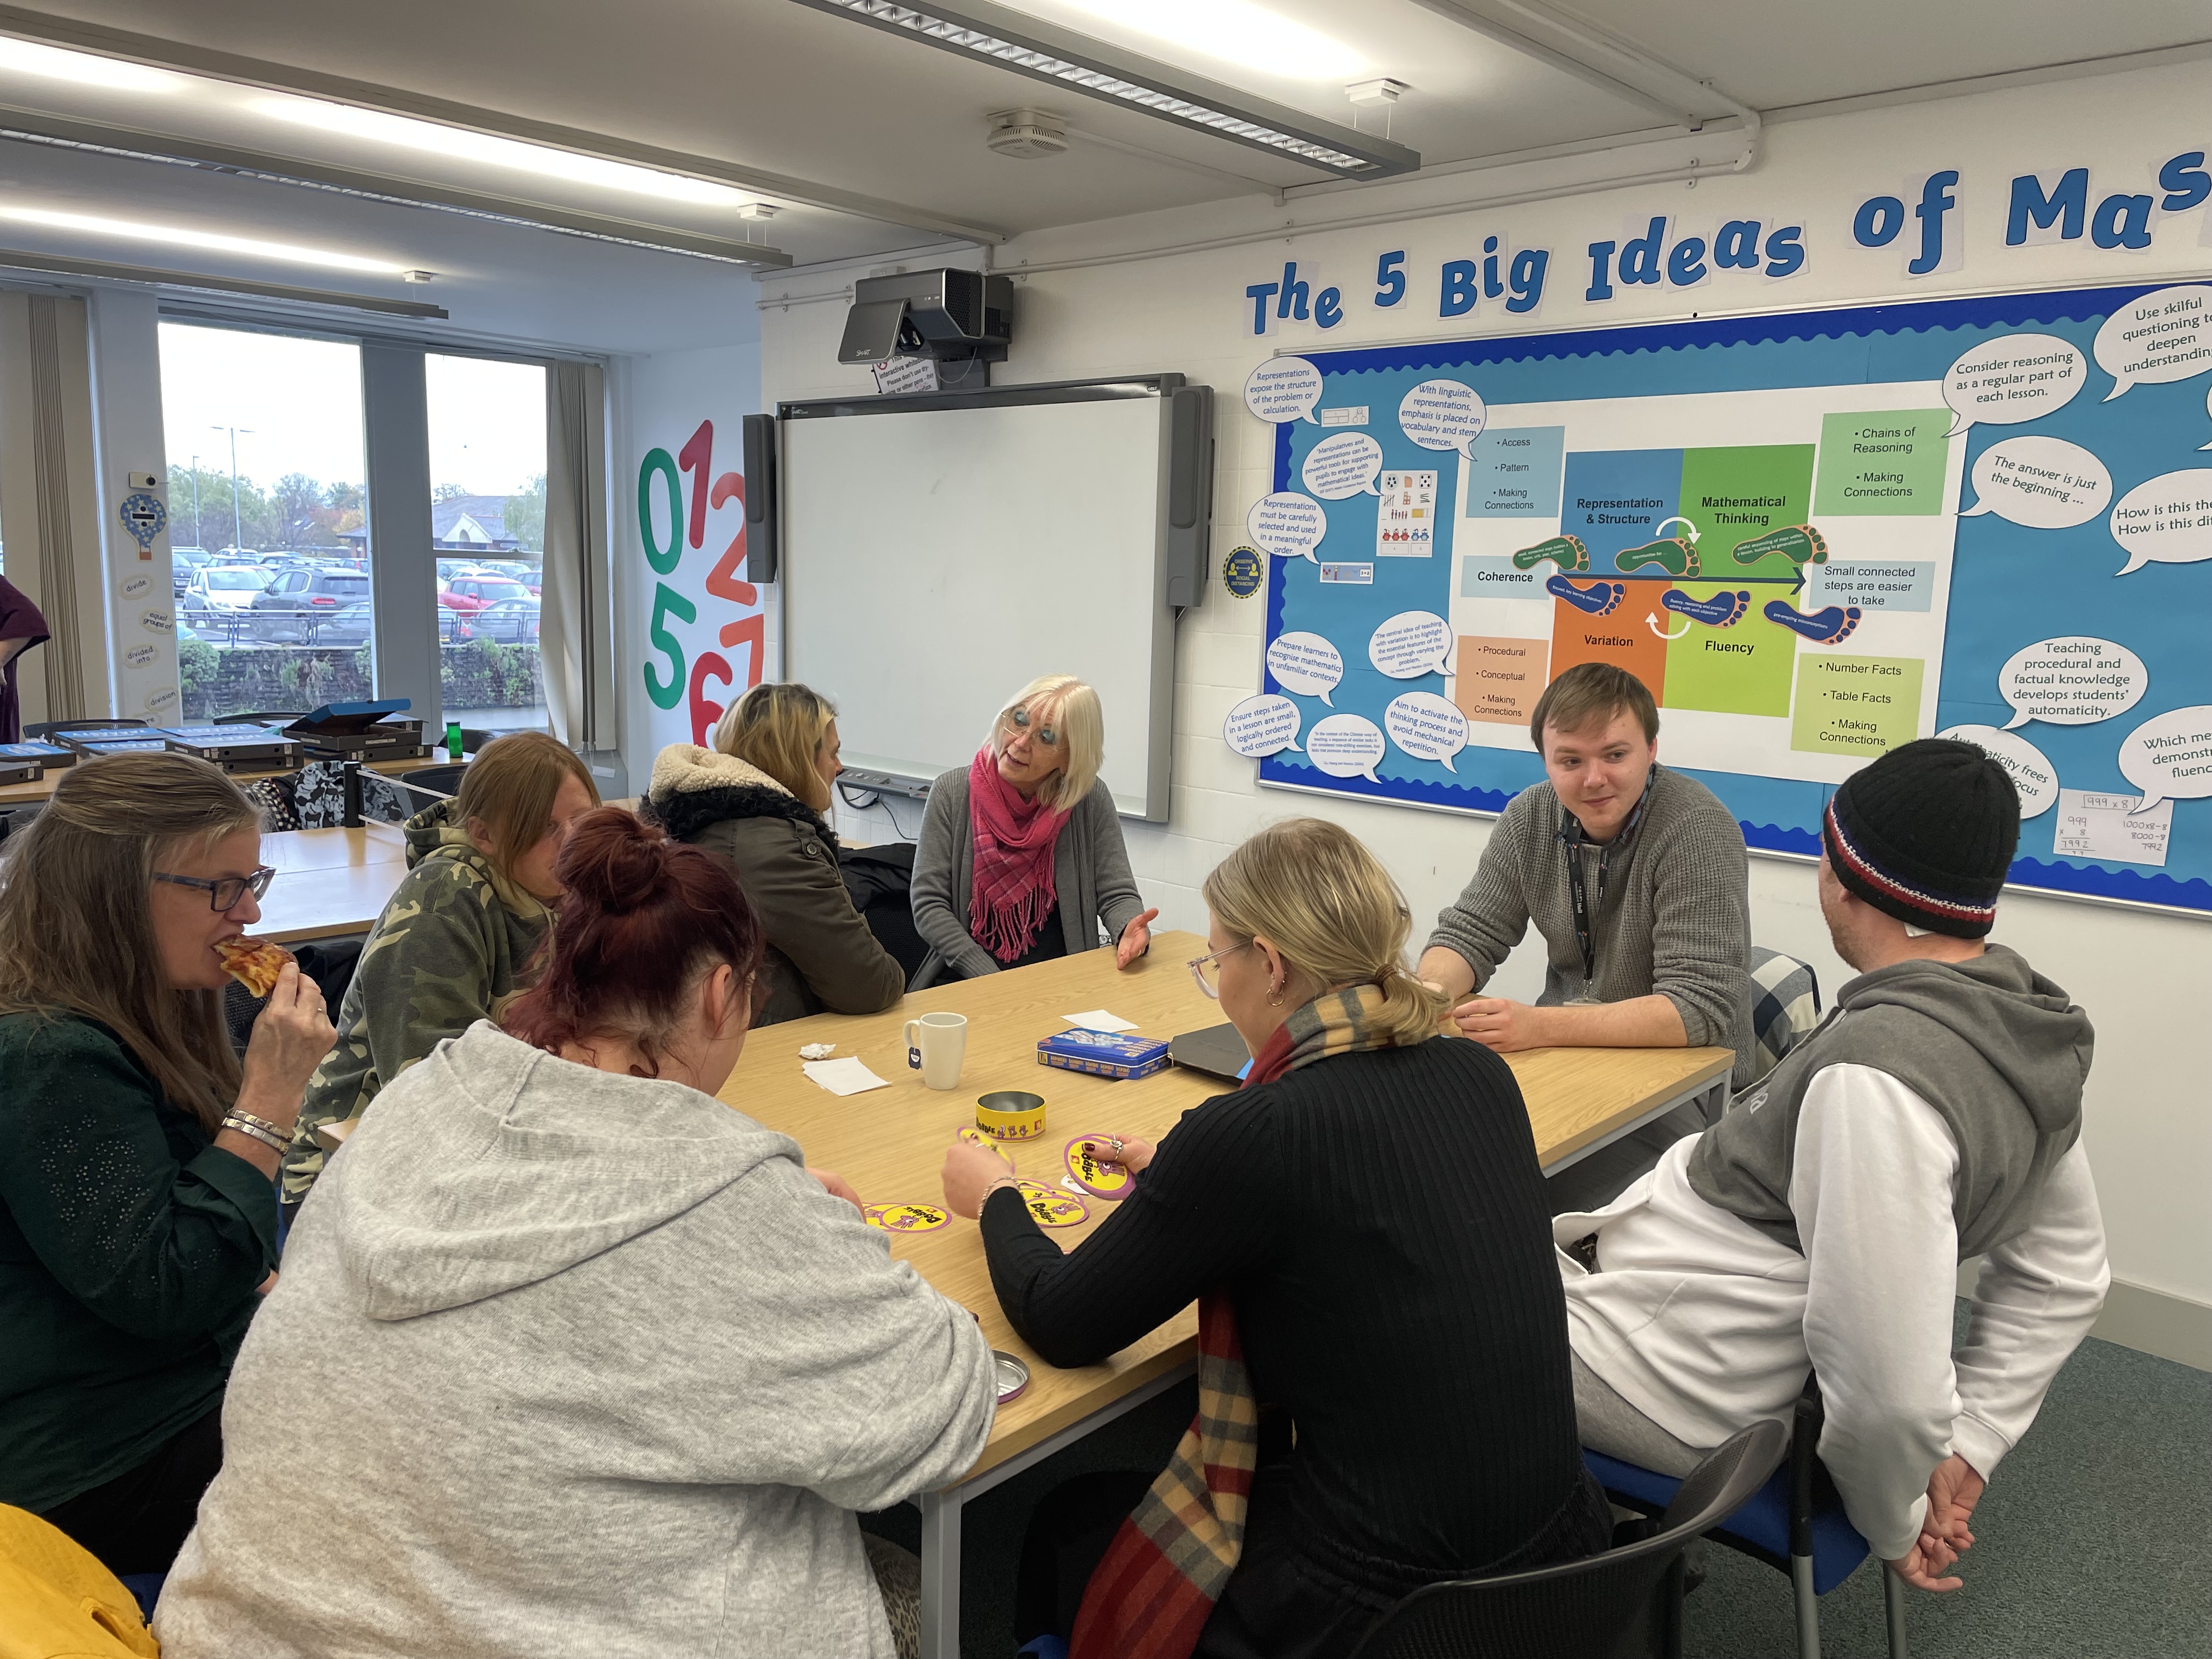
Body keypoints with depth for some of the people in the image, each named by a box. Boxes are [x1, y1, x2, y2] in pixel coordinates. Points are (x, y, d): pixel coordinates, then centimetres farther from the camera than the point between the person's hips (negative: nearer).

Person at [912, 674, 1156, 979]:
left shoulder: (1091, 802, 0)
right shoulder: (952, 794, -2)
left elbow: (1116, 894, 2)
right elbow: (929, 905, -4)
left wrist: (1130, 931, -22)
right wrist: (990, 981, -14)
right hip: (968, 981, -1)